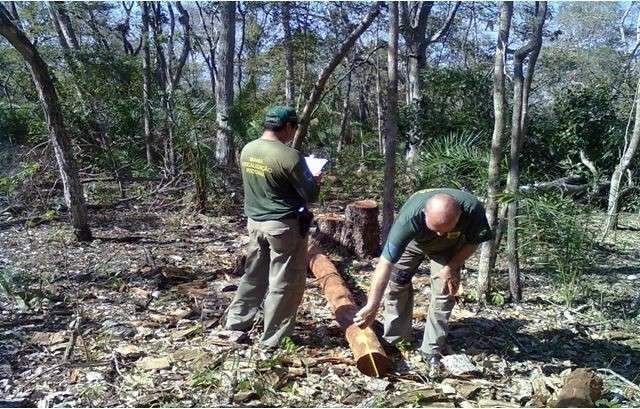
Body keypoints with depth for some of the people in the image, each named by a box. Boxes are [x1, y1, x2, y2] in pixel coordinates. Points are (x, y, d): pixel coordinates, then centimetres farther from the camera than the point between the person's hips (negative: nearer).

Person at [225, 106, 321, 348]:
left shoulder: (247, 150, 2)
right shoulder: (289, 156, -19)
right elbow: (310, 195, -13)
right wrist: (315, 181, 10)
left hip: (254, 221, 7)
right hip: (284, 226, -7)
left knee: (253, 276, 19)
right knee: (284, 283, 5)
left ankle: (235, 326, 27)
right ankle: (272, 339, 14)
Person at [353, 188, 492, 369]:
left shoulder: (472, 209, -40)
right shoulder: (408, 218, -45)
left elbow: (472, 242, -16)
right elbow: (386, 263, -44)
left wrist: (451, 267, -25)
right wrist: (371, 307, -44)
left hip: (448, 248, 1)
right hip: (413, 241, -1)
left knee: (445, 291, -10)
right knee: (398, 283, -5)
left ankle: (431, 349, 3)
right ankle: (393, 339, 14)